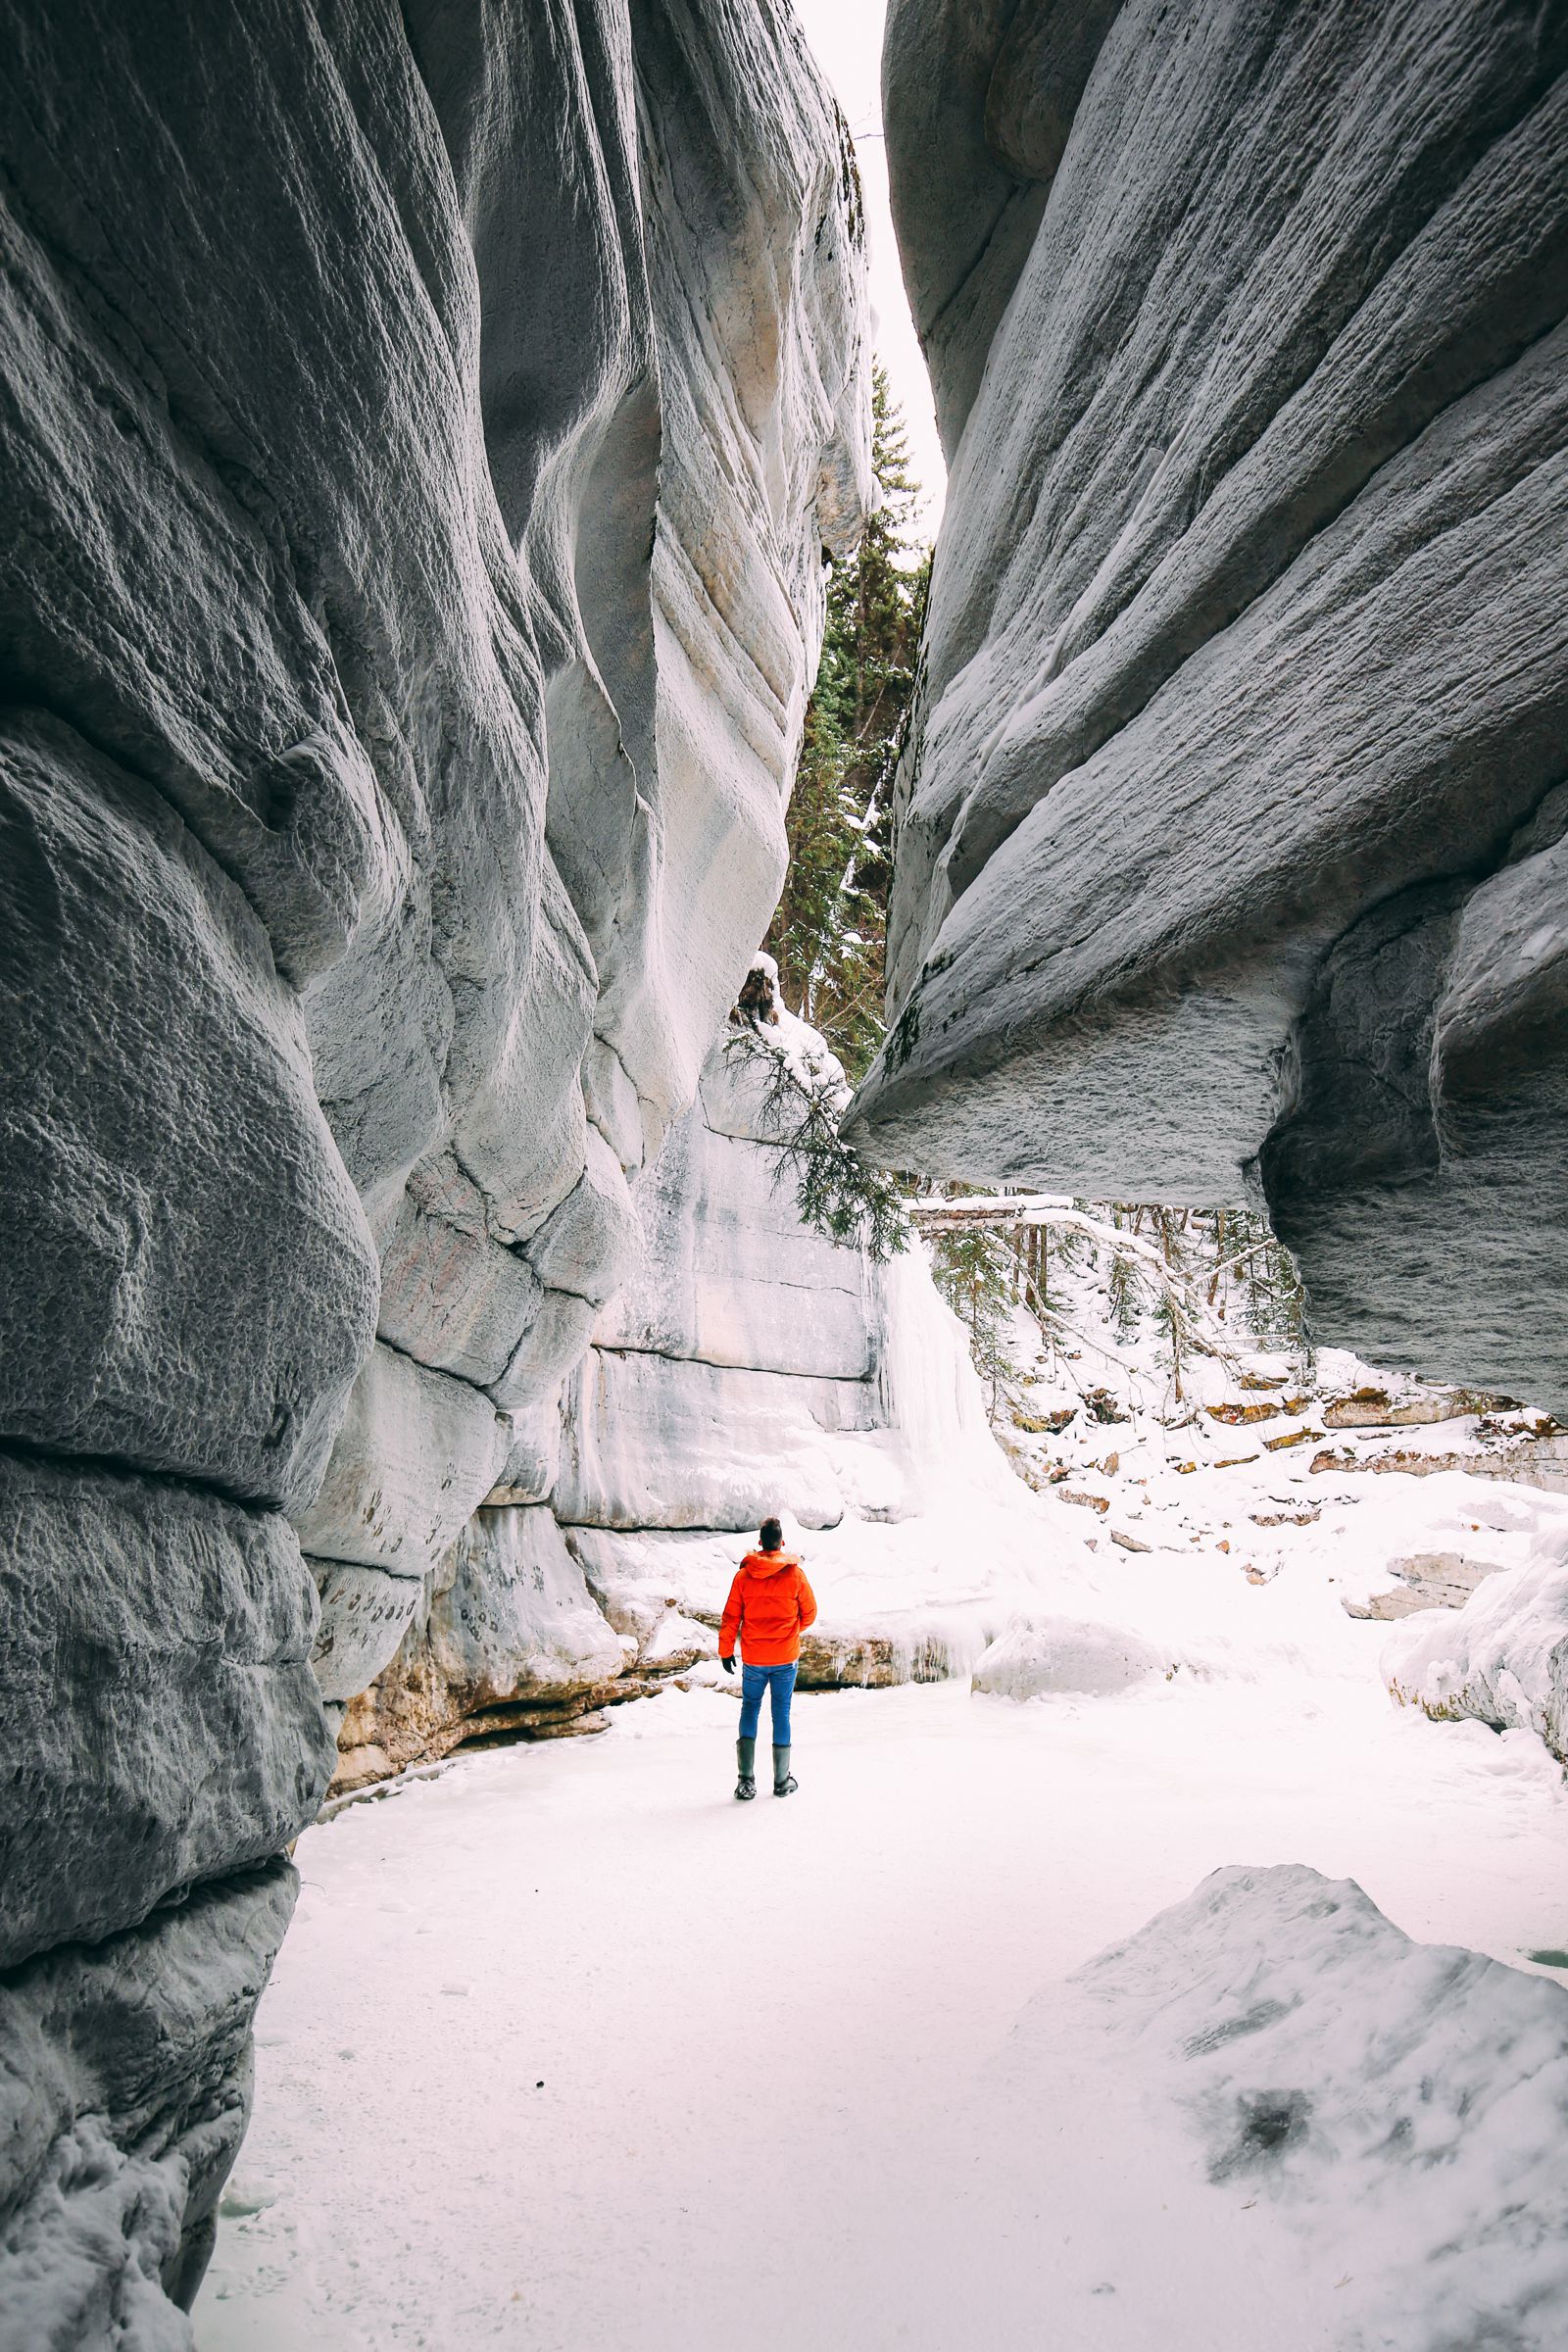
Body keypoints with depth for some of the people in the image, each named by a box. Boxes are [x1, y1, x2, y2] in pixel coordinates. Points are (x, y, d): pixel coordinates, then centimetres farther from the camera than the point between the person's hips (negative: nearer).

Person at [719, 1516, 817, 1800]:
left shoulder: (743, 1575, -6)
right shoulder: (795, 1575, -8)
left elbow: (731, 1617, -1)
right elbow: (810, 1614, 4)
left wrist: (725, 1651, 10)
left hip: (753, 1659, 1)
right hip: (786, 1658, -1)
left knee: (750, 1709, 14)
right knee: (781, 1713, 9)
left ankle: (746, 1779, 6)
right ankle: (782, 1781, 15)